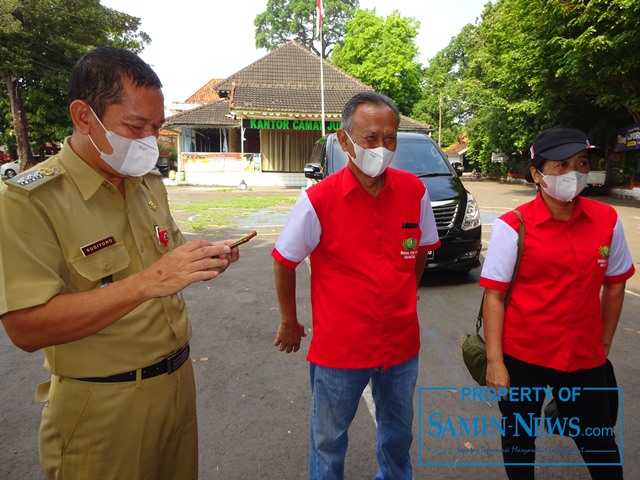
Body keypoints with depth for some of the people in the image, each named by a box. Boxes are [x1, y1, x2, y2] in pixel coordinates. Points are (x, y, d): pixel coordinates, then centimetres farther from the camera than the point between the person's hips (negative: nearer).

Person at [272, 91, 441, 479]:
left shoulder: (414, 192, -6)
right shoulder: (319, 200, -16)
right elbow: (284, 262, -5)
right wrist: (289, 322, 3)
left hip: (401, 342, 4)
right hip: (340, 345, -3)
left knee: (398, 432, 27)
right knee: (329, 440, 17)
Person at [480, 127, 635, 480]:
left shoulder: (607, 220, -3)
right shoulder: (512, 226, -13)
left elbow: (614, 286, 8)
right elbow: (494, 296, -12)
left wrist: (604, 346, 10)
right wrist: (494, 361, -14)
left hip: (585, 358, 3)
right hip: (523, 357, -2)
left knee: (599, 442, 17)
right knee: (519, 440, 17)